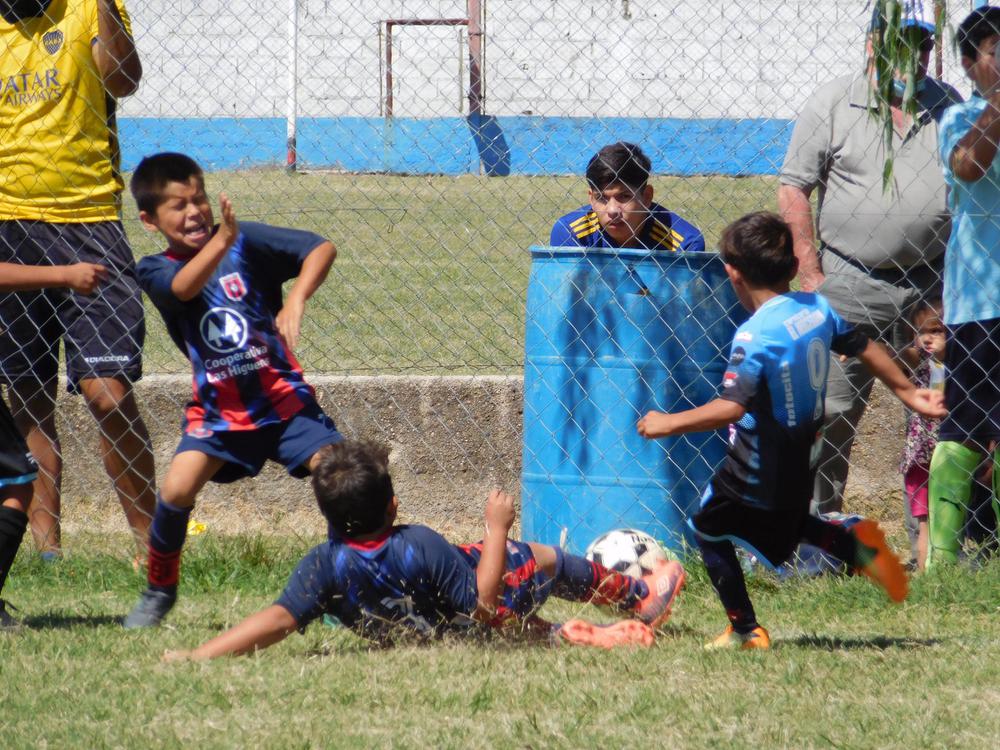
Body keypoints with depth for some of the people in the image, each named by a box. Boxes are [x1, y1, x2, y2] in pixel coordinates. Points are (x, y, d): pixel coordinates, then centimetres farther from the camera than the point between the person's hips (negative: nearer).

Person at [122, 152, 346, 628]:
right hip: (218, 409, 0)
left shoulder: (247, 241, -6)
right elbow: (184, 286, -28)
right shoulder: (156, 271, -5)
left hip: (283, 399, 0)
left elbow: (321, 248, -11)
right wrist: (220, 242, -46)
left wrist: (295, 302, -27)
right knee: (176, 488, -19)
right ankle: (159, 589, 5)